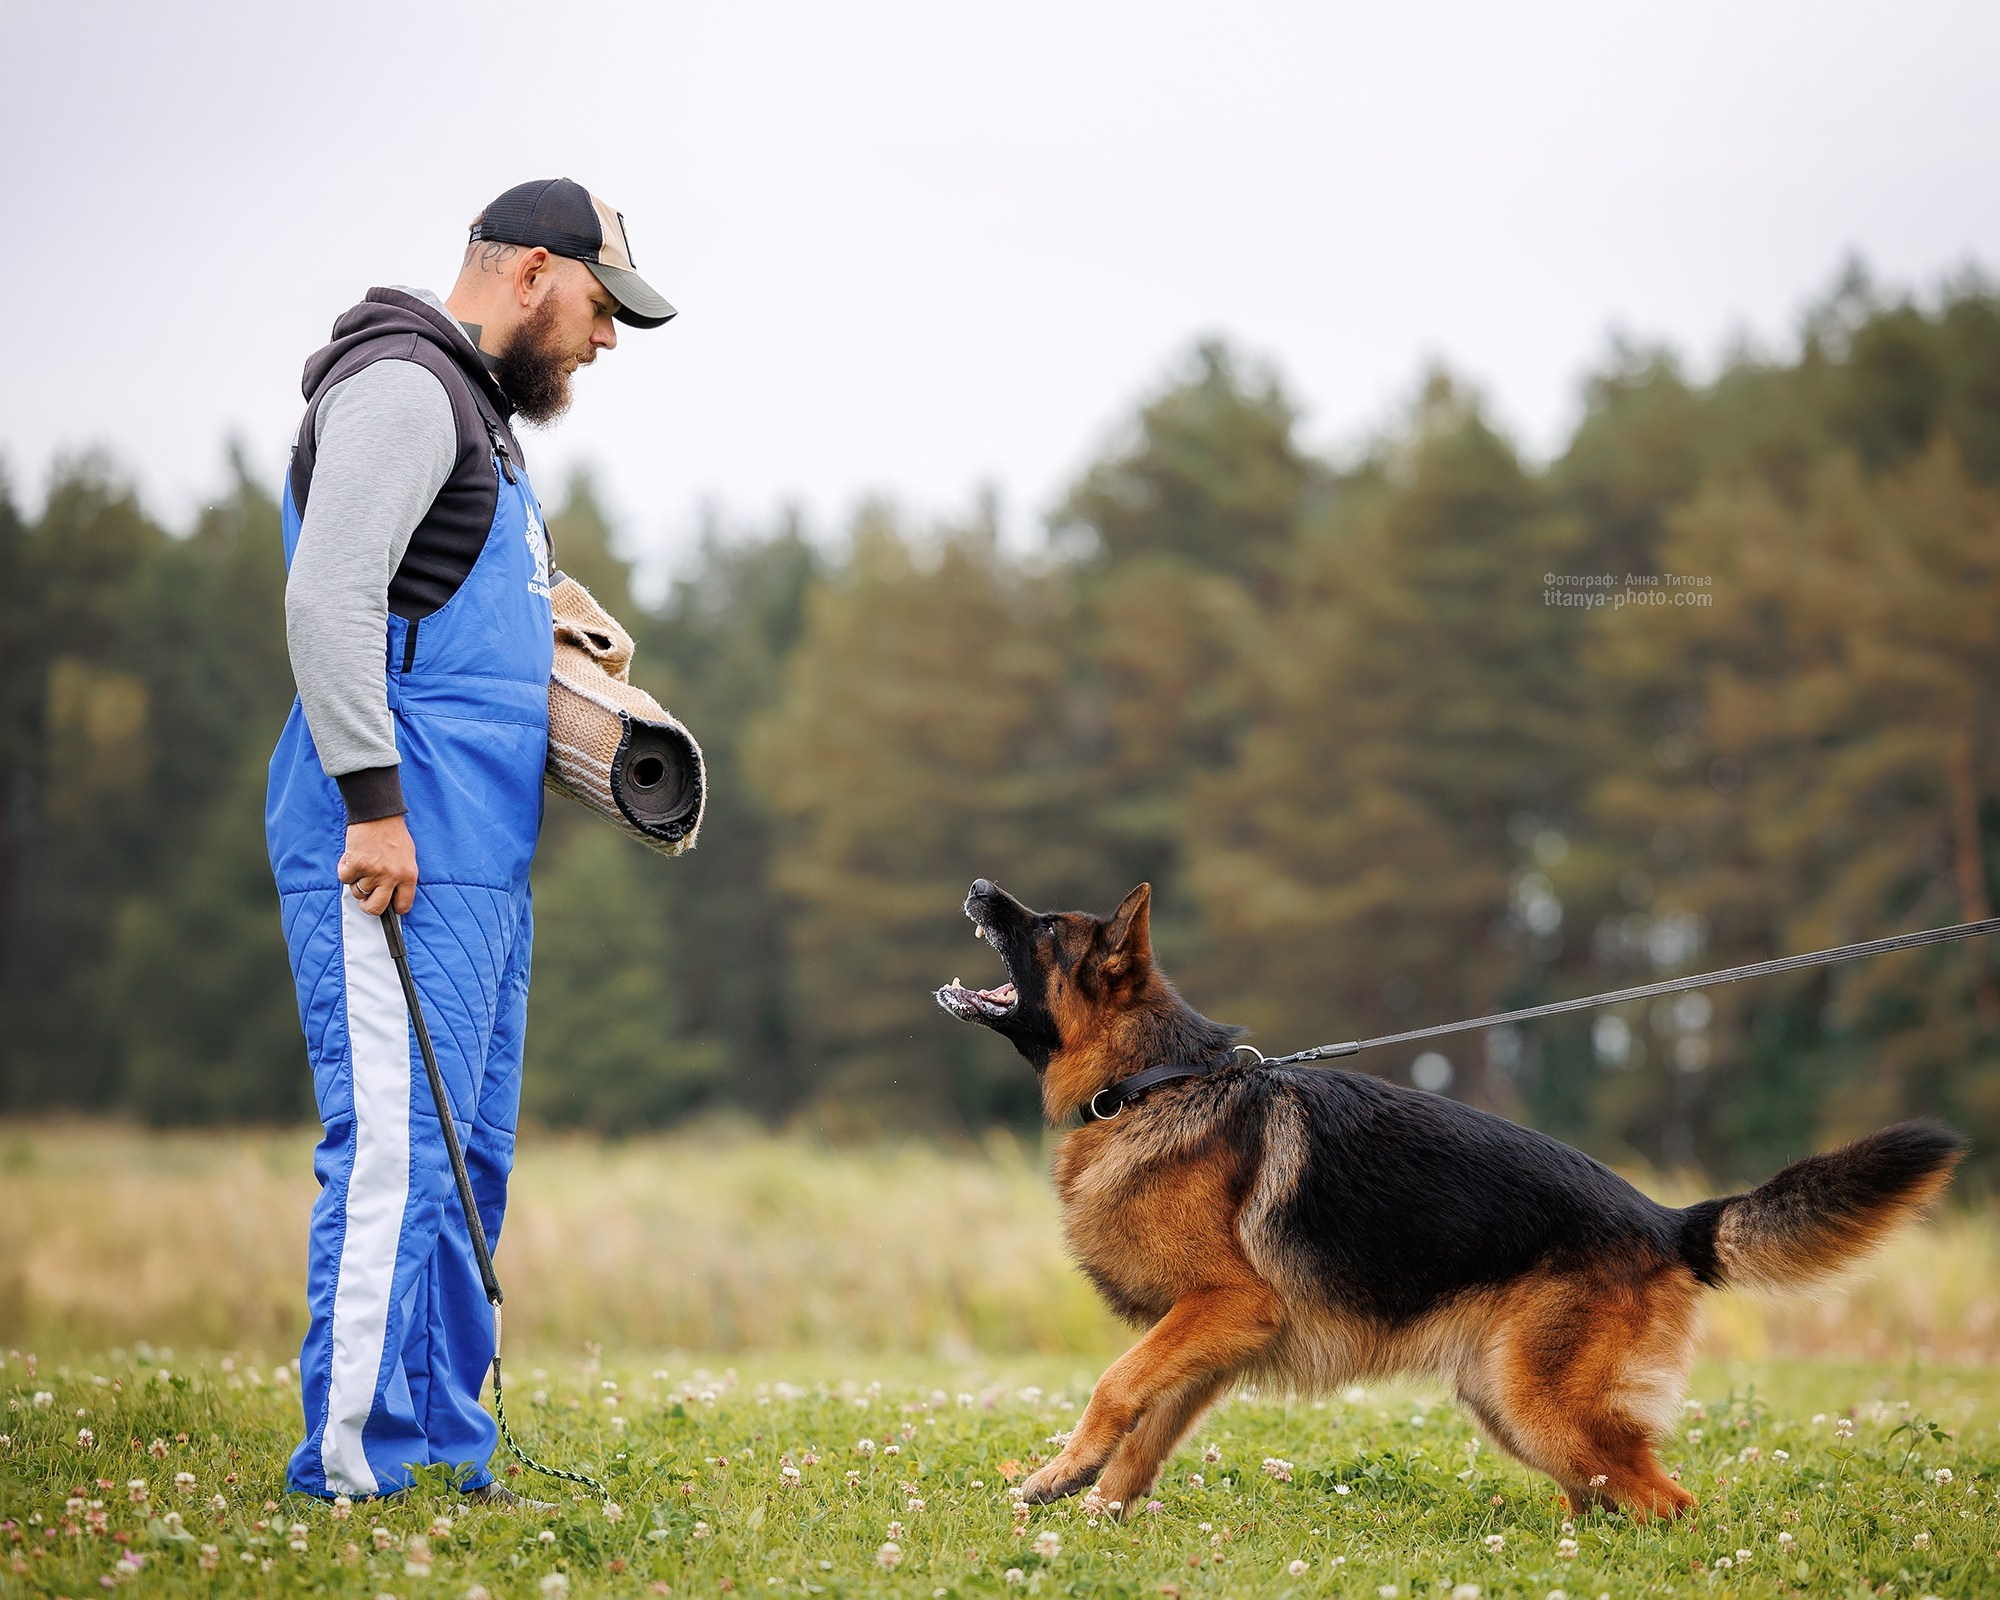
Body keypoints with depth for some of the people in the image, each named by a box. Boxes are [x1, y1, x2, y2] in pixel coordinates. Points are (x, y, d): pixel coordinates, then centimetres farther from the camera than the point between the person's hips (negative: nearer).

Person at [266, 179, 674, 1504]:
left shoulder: (477, 410, 26)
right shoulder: (402, 386, -8)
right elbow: (329, 601, -19)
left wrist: (578, 718, 19)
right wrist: (374, 801, -22)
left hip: (479, 850, 11)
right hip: (397, 847, -11)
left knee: (468, 1156, 10)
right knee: (397, 1145, -14)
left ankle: (447, 1456, 15)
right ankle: (355, 1470, -13)